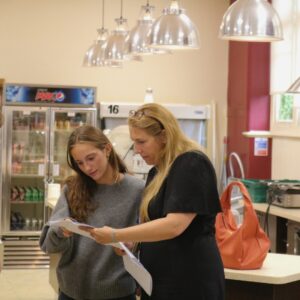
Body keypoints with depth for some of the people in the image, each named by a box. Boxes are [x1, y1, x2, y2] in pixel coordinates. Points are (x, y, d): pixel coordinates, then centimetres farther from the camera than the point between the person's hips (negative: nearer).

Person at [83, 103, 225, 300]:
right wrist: (126, 243, -1)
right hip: (160, 281, 8)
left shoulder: (192, 165, -14)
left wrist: (115, 236, -21)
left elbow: (173, 225, -24)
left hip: (190, 282, -8)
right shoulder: (157, 172, 14)